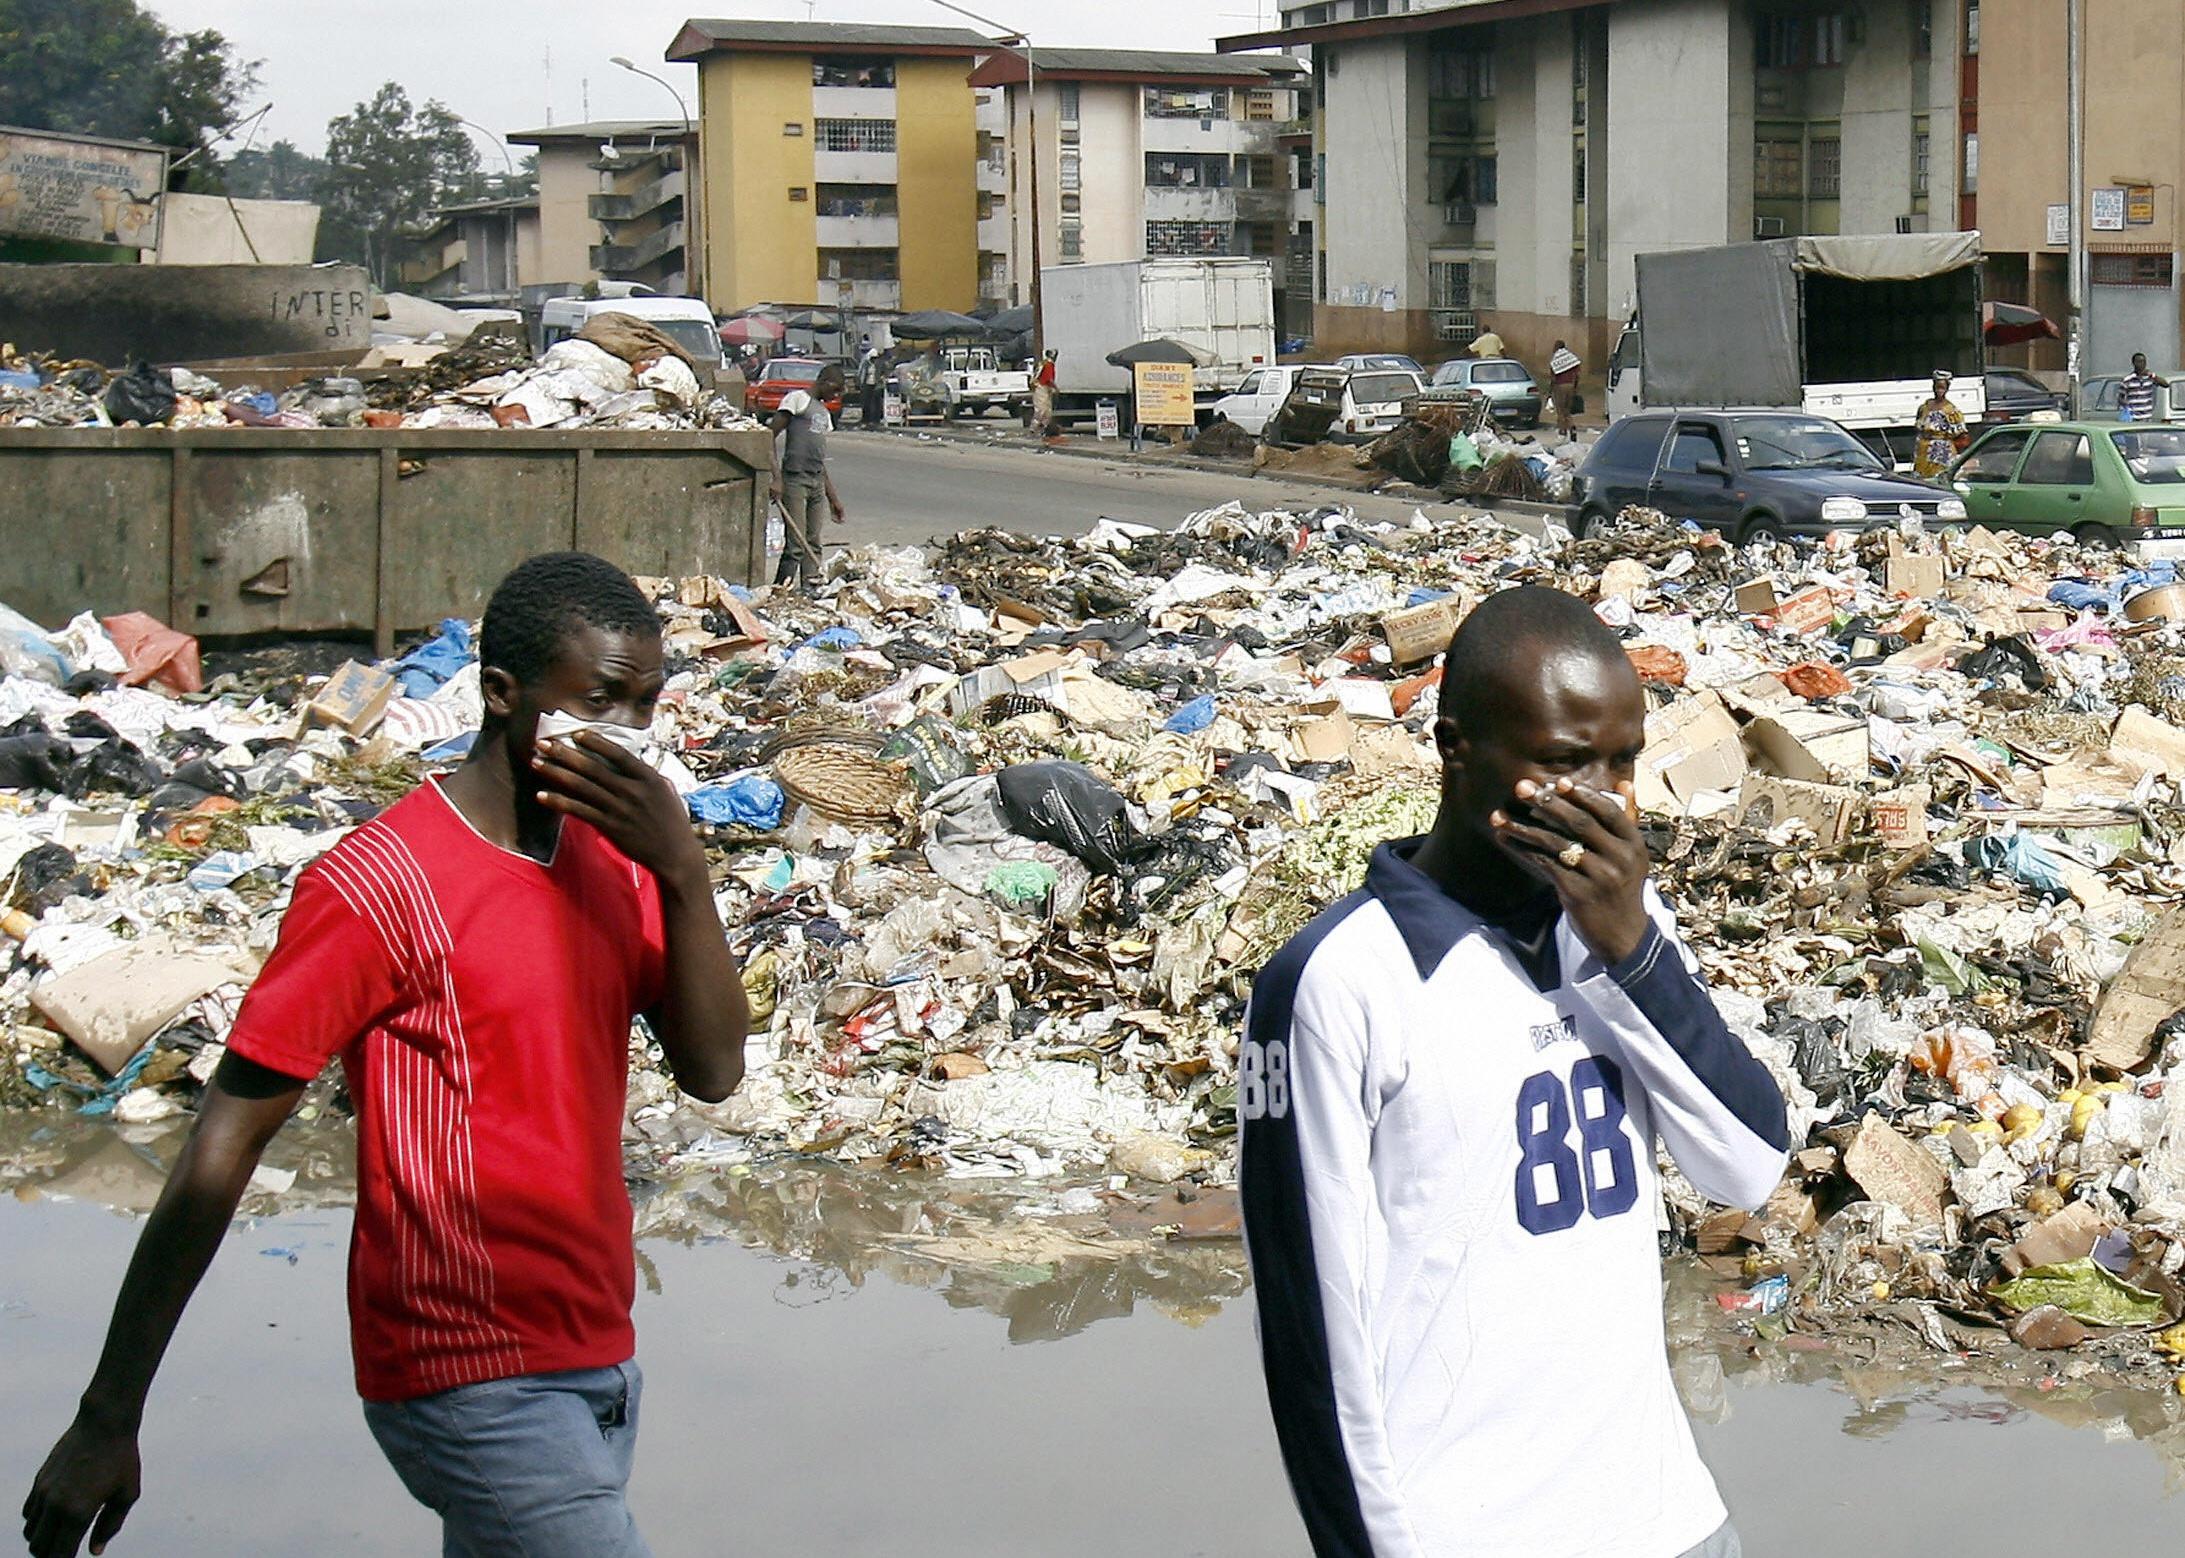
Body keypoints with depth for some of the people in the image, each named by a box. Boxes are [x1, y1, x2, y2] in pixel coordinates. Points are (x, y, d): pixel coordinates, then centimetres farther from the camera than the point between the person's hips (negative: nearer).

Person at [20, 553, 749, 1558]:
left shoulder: (614, 855, 8)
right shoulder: (381, 885, -16)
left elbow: (712, 1070, 0)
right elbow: (225, 1146, -15)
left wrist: (681, 871, -14)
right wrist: (107, 1420, -14)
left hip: (596, 1357, 8)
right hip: (474, 1386, -7)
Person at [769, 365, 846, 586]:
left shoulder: (823, 412, 24)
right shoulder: (798, 399, -2)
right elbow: (770, 435, -10)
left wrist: (833, 499, 23)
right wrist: (776, 477, -18)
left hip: (817, 484, 8)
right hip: (794, 479, -8)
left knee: (813, 544, 7)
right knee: (795, 546, -12)